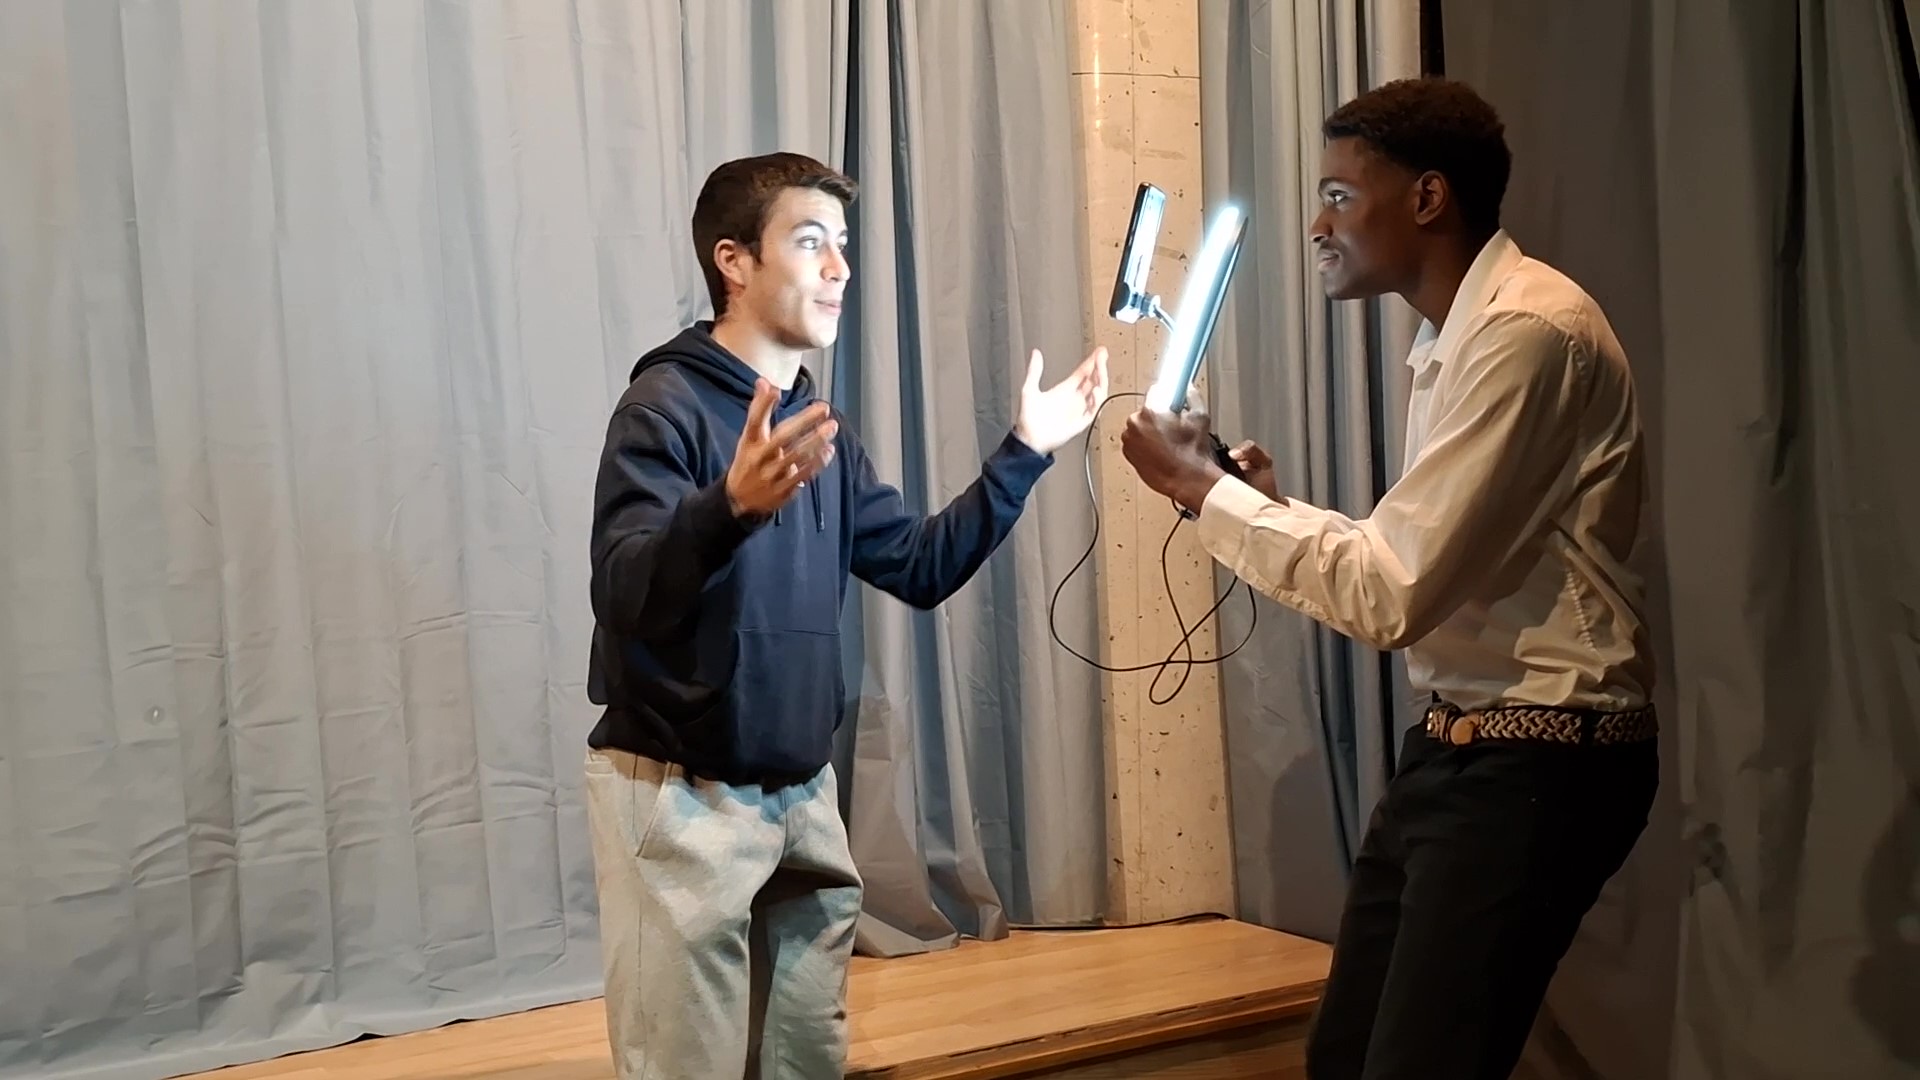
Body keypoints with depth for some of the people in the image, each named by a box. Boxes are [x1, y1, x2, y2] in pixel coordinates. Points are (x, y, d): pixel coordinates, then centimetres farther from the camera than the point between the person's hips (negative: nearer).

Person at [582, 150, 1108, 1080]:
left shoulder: (815, 427, 10)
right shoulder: (666, 404, -15)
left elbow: (921, 567, 13)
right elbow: (625, 594, -28)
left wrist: (1024, 453, 6)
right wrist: (733, 504, -46)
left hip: (801, 794, 8)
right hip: (680, 796, -8)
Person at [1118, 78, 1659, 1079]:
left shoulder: (1526, 330, -19)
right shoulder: (1458, 333, 14)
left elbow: (1391, 592, -23)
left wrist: (1200, 487, -13)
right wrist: (1274, 505, 3)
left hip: (1534, 762, -10)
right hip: (1458, 745, 10)